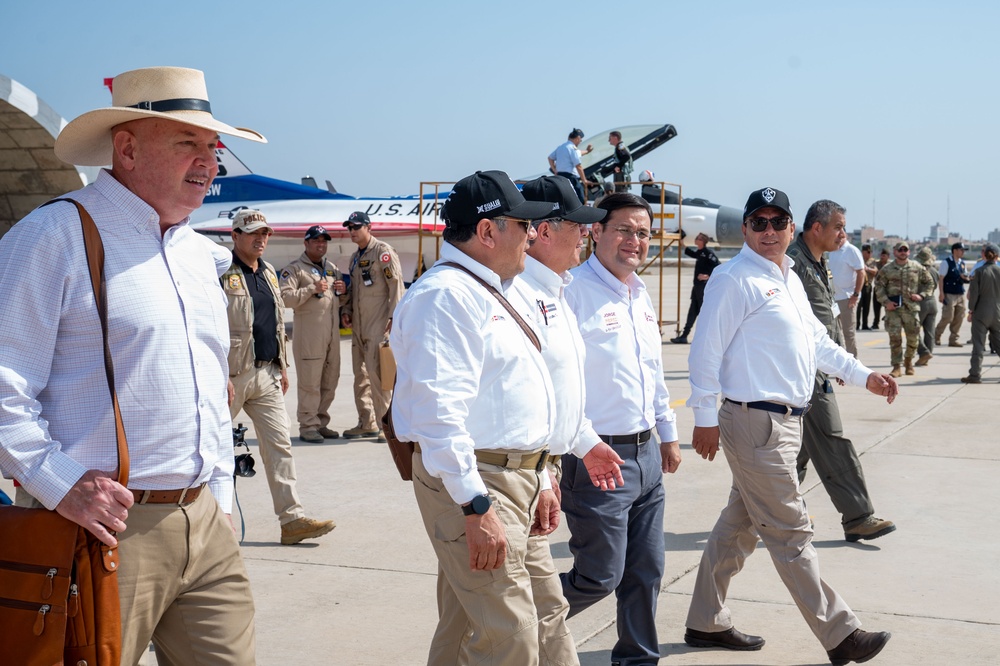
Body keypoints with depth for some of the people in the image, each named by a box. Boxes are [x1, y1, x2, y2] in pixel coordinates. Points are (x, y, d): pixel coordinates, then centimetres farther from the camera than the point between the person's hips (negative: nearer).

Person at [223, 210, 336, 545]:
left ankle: (292, 518, 1)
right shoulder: (221, 272, -10)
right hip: (232, 374, -7)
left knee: (279, 444, 1)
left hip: (266, 373, 7)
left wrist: (282, 365, 19)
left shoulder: (268, 272, 15)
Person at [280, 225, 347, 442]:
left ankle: (321, 423, 19)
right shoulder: (294, 269, 0)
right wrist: (312, 289, -17)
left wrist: (343, 292, 6)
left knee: (330, 381, 10)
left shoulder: (333, 268, 20)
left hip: (332, 333, 7)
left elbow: (342, 301, 28)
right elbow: (286, 298, -13)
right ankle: (307, 426, -1)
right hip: (309, 334, -7)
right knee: (310, 382, -7)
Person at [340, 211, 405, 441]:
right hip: (358, 326, 9)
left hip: (378, 326, -9)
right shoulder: (355, 257, 19)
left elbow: (396, 285, -12)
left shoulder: (383, 251, -6)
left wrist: (393, 318, -17)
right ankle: (367, 423, 20)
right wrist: (346, 311, 11)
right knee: (361, 374, 12)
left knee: (377, 372, -11)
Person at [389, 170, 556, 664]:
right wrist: (476, 507, -26)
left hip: (514, 474, 10)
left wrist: (539, 475, 23)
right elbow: (439, 412, -24)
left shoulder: (497, 291, 17)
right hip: (470, 483, -10)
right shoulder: (446, 295, -16)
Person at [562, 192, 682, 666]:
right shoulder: (574, 291, -15)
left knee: (646, 571, 13)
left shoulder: (640, 295, 13)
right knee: (600, 577, -1)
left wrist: (668, 434, 25)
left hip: (646, 453, 8)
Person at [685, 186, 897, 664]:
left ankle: (707, 623, 27)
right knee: (790, 534, -1)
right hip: (754, 422, -9)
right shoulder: (734, 280, -12)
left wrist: (864, 376, 19)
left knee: (739, 525, 16)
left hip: (785, 421, 9)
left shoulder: (790, 280, 15)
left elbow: (817, 341, 24)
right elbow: (707, 351, -14)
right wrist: (705, 418, -14)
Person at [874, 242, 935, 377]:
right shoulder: (887, 270, 4)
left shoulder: (917, 268, 6)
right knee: (895, 337, -7)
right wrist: (886, 301, -8)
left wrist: (921, 295, -2)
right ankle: (896, 367, -2)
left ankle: (908, 360, 33)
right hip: (893, 308, -1)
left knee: (912, 337, 7)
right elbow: (879, 286, 4)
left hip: (911, 307, 1)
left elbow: (929, 283, 13)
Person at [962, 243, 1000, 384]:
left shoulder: (979, 271, -9)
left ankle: (975, 374, -2)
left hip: (981, 313, -2)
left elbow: (974, 293, -9)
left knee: (978, 345, 1)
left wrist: (971, 309, 2)